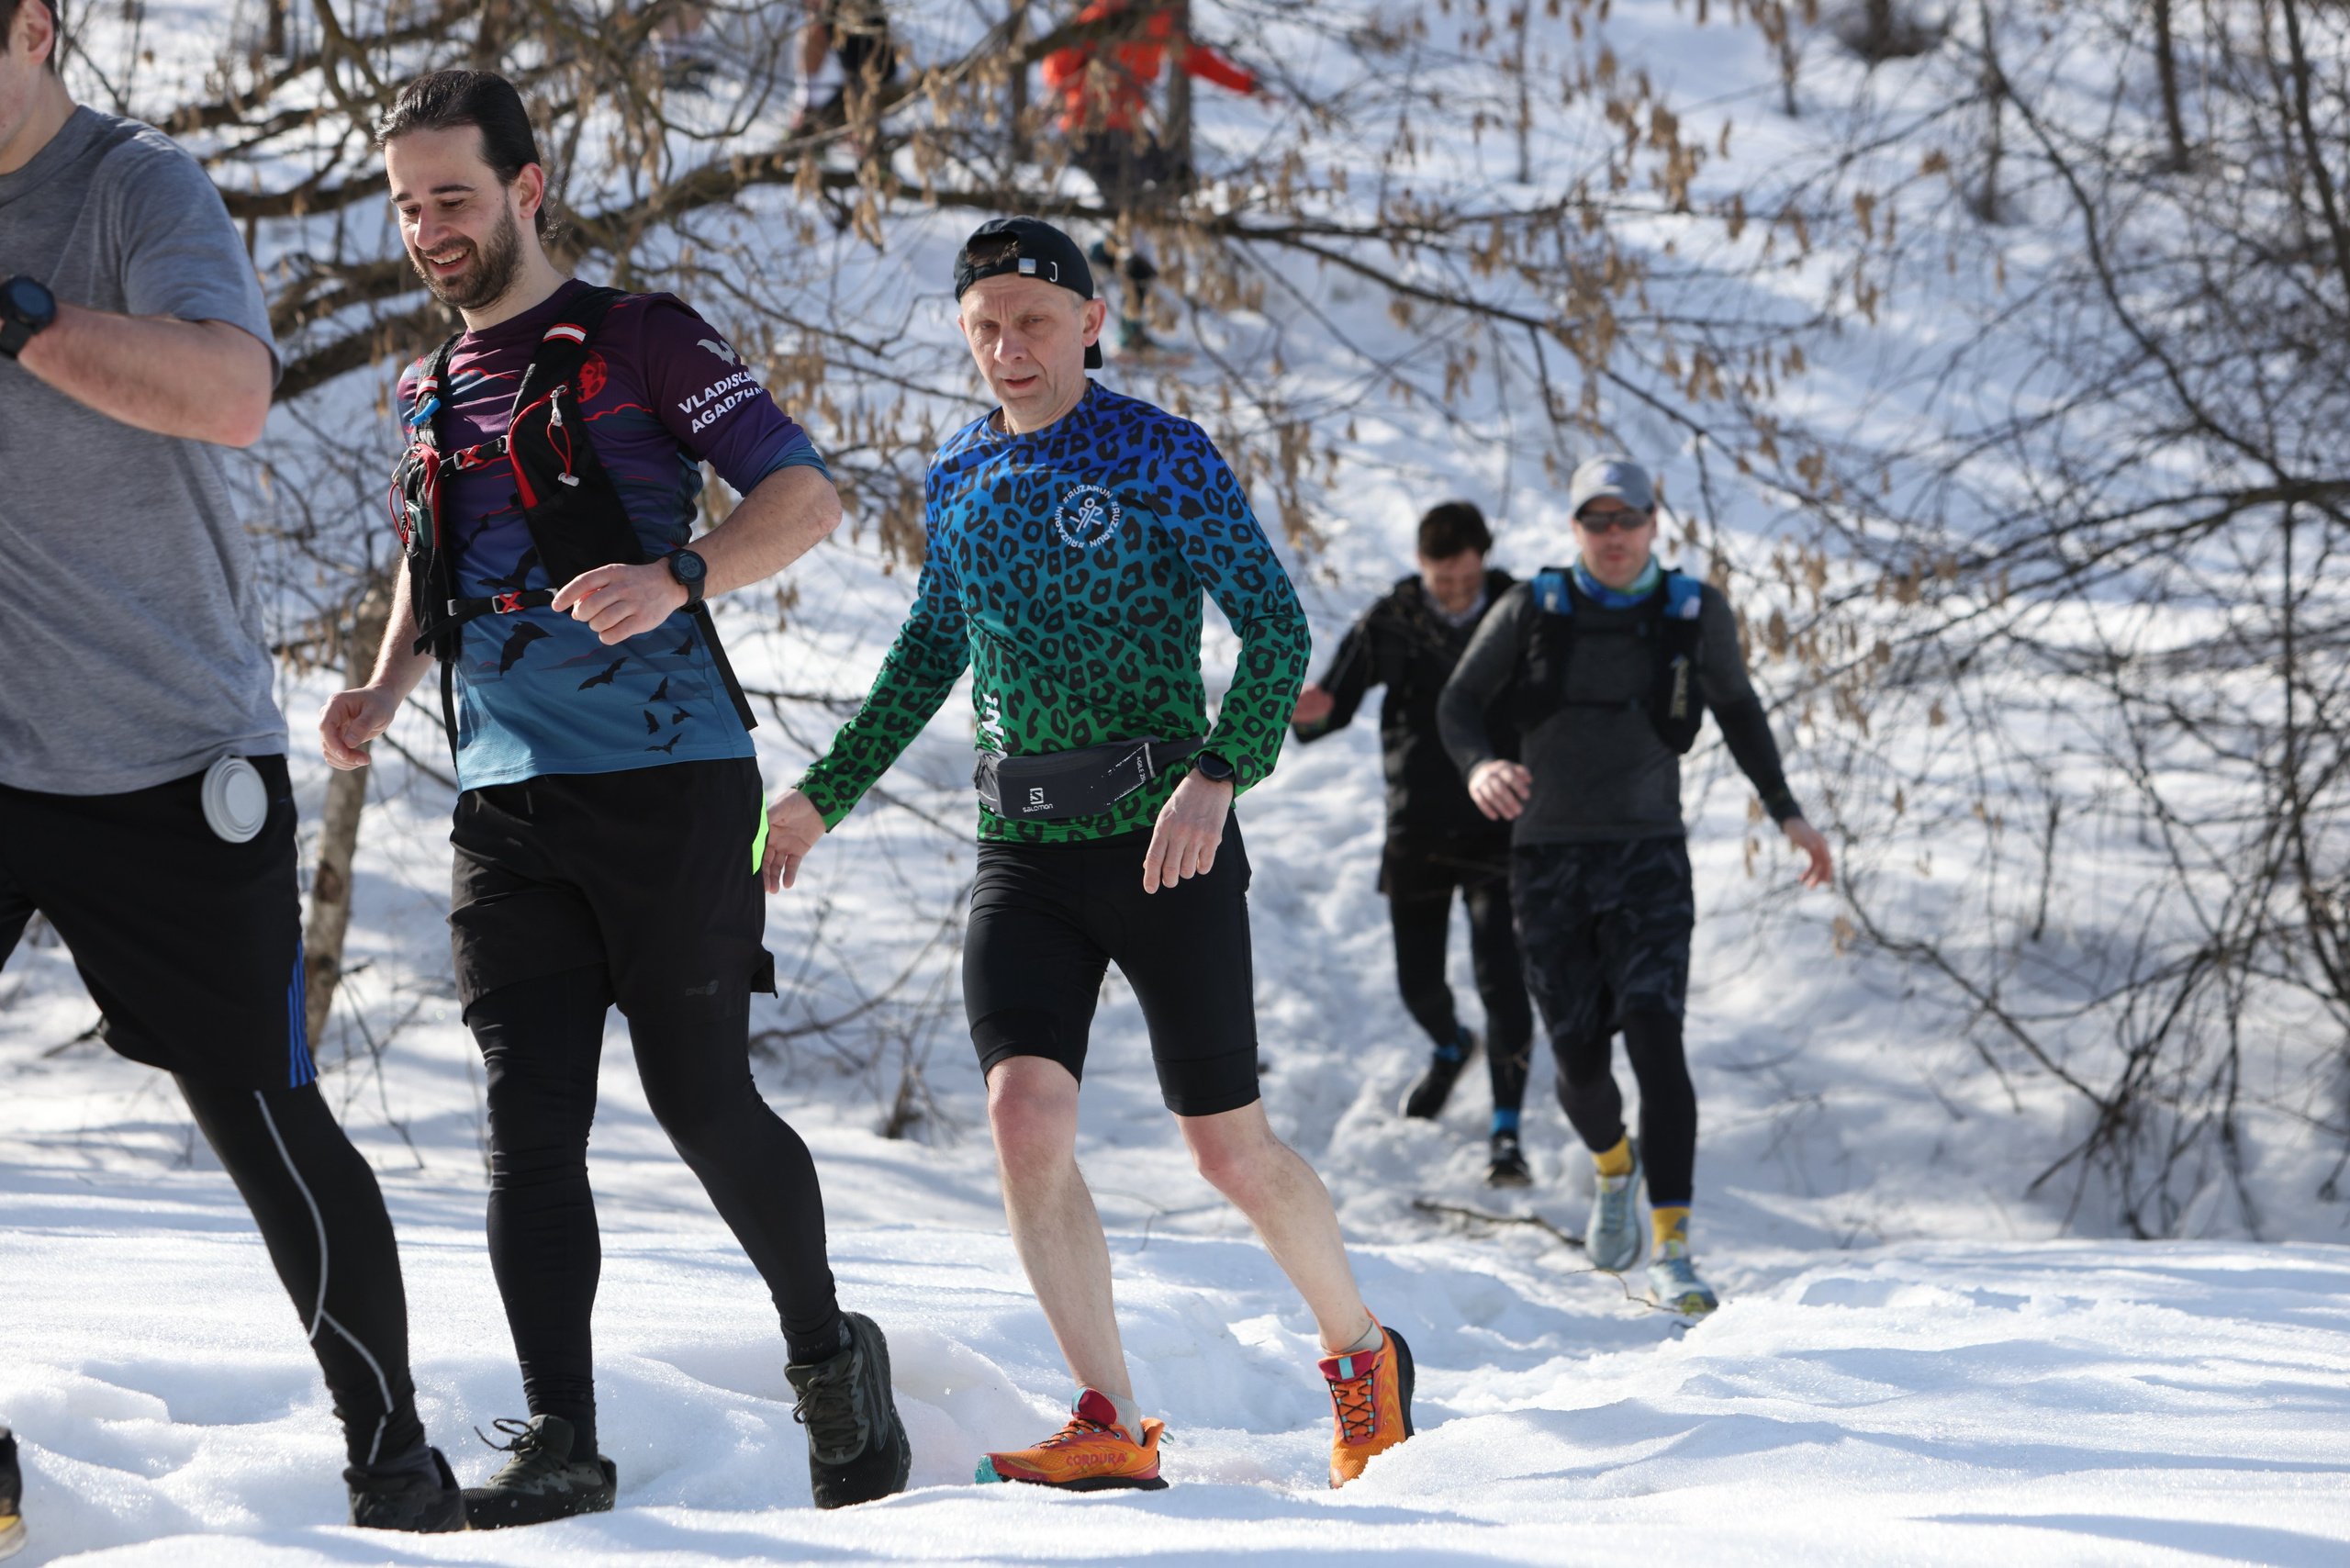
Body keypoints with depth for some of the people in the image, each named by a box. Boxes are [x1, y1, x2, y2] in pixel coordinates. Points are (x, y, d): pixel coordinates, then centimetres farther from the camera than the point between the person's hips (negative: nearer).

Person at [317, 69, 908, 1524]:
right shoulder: (431, 394, 17)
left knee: (702, 1098, -3)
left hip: (669, 777, -5)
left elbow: (806, 495, -7)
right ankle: (562, 1440, -6)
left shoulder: (643, 342, -1)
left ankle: (830, 1359, 19)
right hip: (508, 802, 5)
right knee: (532, 1121, -5)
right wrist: (384, 691, 10)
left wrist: (676, 575, -25)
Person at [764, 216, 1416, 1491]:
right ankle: (1111, 1430, -9)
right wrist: (827, 792, 18)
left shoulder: (1166, 458, -6)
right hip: (1022, 849, 4)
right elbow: (930, 652, 25)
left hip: (1164, 844, -4)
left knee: (1230, 1150, 1)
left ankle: (1363, 1355, 27)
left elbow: (1277, 631, -10)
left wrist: (1218, 776, -25)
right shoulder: (956, 478, 10)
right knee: (1025, 1114, -15)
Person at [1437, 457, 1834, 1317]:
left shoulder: (1696, 613, -1)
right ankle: (1615, 1164, 40)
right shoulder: (1531, 610, -2)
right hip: (1549, 859, 1)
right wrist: (1479, 766, -21)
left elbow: (1736, 708, 15)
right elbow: (1458, 703, 1)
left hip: (1647, 858, -1)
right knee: (1580, 1064, 4)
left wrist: (1787, 814, 13)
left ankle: (1672, 1254, -19)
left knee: (1656, 1042, -18)